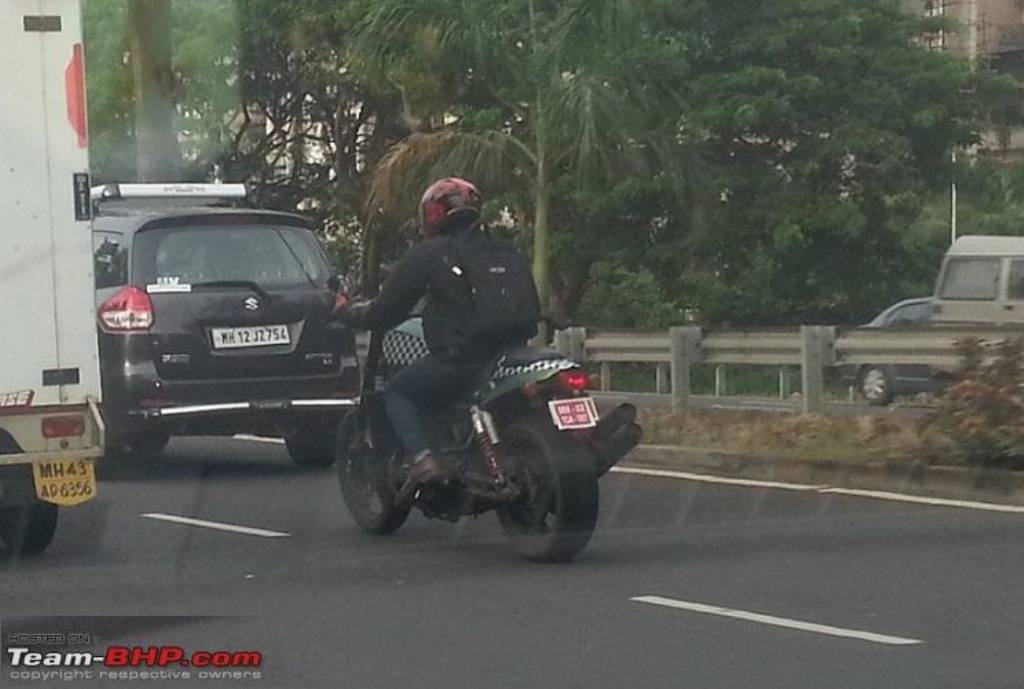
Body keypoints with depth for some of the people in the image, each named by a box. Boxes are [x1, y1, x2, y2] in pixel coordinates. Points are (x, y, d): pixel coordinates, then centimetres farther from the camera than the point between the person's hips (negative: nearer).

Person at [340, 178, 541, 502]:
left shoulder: (426, 255, 2)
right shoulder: (508, 253, 17)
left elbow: (386, 311, 4)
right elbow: (532, 312, 22)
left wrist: (349, 313, 23)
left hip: (458, 360, -6)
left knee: (397, 392, 13)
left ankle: (422, 458, -10)